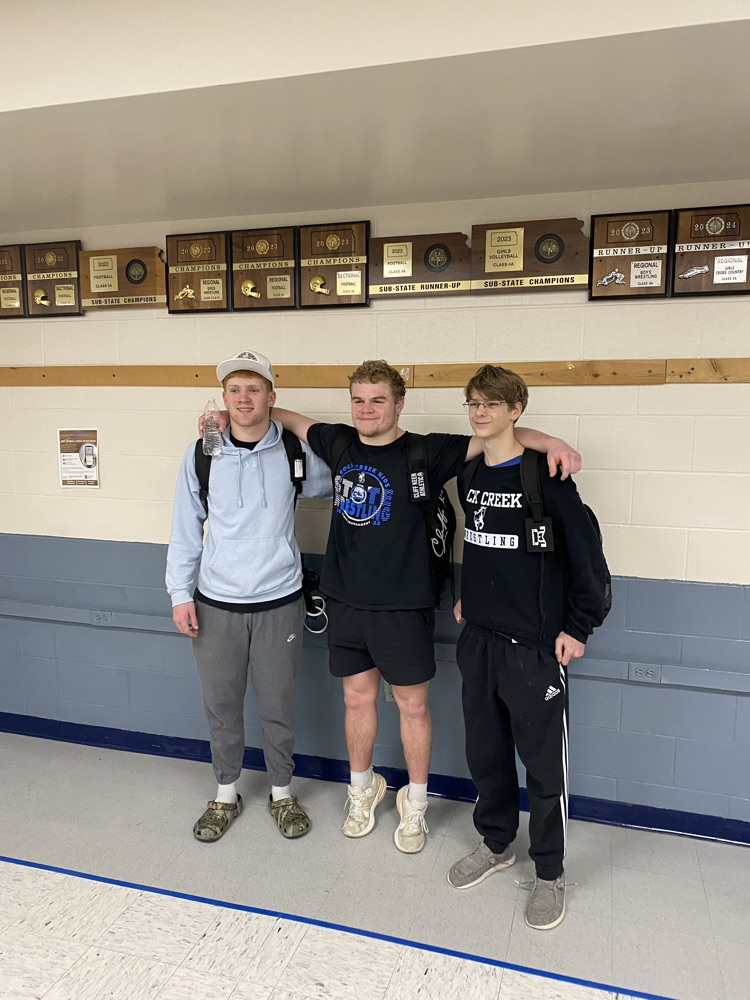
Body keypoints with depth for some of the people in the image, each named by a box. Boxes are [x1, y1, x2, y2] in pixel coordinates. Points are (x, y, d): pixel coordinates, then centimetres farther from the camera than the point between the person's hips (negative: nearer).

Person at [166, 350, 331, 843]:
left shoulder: (296, 452, -5)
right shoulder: (201, 455, -2)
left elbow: (334, 481, 13)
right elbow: (186, 529, 4)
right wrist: (180, 592, 1)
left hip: (279, 603, -1)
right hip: (215, 604, 1)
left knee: (278, 705, 11)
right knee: (221, 704, 13)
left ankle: (282, 792, 33)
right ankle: (226, 793, 35)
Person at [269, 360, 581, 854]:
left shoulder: (426, 453, -11)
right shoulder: (338, 443, 2)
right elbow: (289, 417, 18)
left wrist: (552, 442, -32)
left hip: (404, 607, -4)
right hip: (345, 602, 4)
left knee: (412, 705, 10)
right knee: (358, 698, 17)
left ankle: (415, 803, 31)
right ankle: (363, 789, 40)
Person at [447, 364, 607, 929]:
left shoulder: (544, 476, -13)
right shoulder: (469, 475, 7)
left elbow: (587, 553, -12)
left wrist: (579, 627, -10)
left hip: (534, 645, -6)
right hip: (479, 638, 6)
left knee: (543, 761, 7)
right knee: (485, 750, 18)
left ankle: (550, 874, 27)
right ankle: (496, 845, 39)